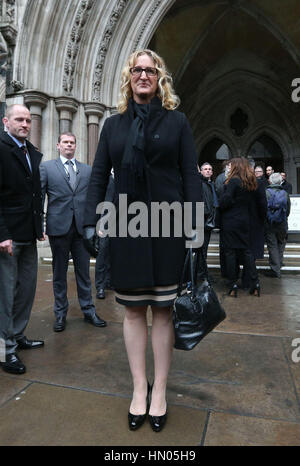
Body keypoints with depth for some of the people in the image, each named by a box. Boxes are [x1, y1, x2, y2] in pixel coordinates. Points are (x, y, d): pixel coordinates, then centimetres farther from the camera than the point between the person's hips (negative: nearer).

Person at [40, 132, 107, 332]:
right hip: (59, 226, -1)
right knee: (59, 273, 8)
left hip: (82, 227, 2)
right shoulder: (46, 167, 7)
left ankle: (88, 310, 21)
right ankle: (61, 313, 21)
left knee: (84, 271, 9)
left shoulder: (87, 169, 12)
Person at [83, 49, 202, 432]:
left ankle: (159, 391, 25)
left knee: (163, 310, 6)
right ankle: (139, 389, 26)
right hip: (125, 228, 2)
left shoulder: (176, 121, 6)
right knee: (133, 310, 8)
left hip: (167, 227, -2)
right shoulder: (113, 124, 12)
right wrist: (91, 221, -1)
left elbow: (190, 176, 1)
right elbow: (98, 175, 9)